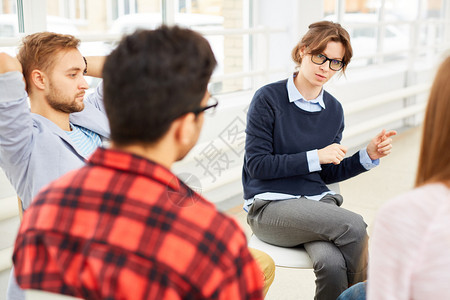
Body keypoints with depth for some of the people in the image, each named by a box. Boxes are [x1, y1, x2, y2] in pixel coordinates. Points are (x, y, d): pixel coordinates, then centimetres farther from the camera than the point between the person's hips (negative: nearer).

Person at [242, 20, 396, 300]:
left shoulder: (334, 110, 10)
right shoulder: (269, 98, -6)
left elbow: (328, 173, 15)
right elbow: (257, 164, -10)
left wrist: (369, 156, 0)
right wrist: (315, 157, -15)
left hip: (317, 201, 4)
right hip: (270, 206, -4)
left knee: (332, 263, -30)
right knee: (353, 225, -26)